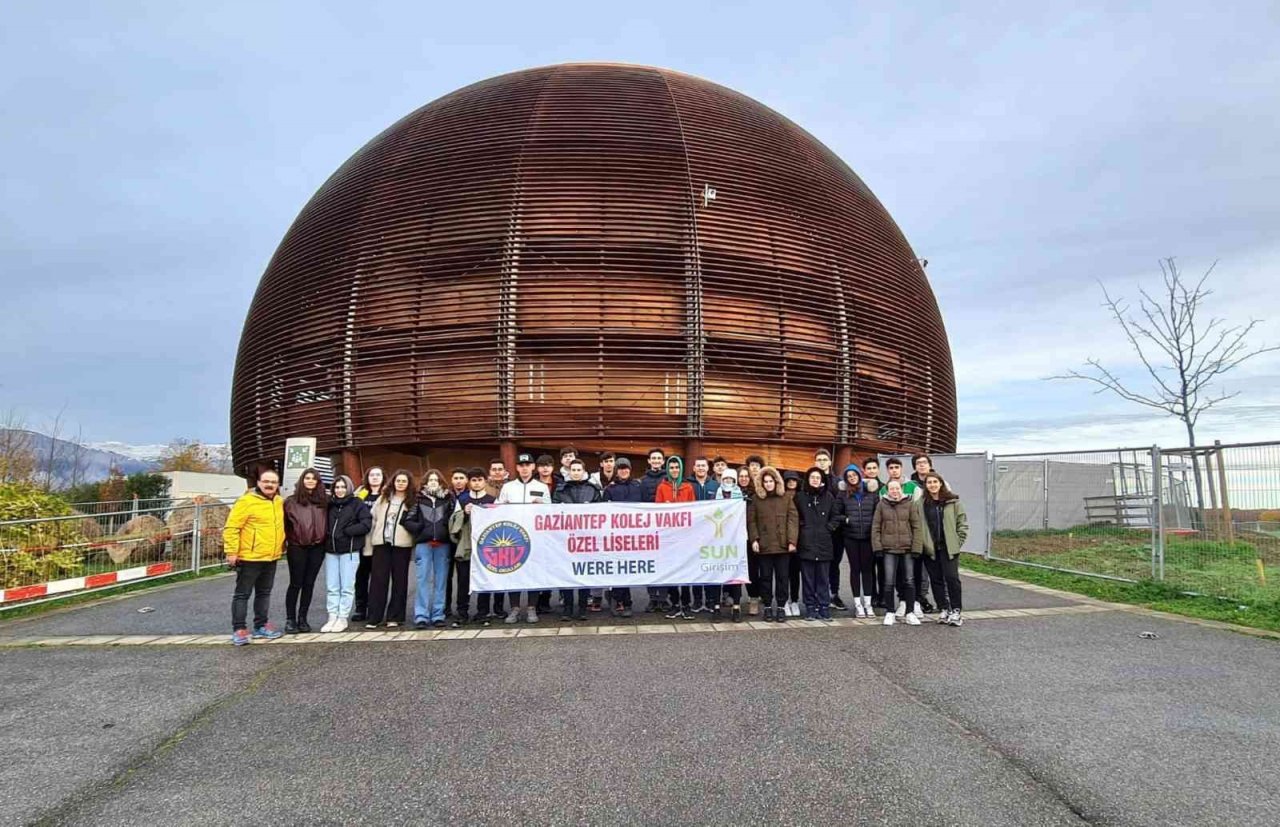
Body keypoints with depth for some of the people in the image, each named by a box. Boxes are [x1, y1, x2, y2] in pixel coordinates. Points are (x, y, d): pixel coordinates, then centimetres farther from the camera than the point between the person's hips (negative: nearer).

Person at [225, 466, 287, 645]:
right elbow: (231, 527, -15)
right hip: (249, 557, -7)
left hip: (271, 558, 7)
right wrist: (231, 551, -18)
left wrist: (281, 546, 19)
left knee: (264, 593, 14)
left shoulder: (279, 502, 9)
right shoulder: (246, 501, -13)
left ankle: (261, 626, 24)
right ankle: (238, 629, 9)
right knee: (242, 594, 2)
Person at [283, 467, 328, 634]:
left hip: (317, 548, 2)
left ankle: (302, 618, 18)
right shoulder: (291, 501, -1)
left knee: (309, 584, 8)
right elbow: (284, 523, 1)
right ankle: (290, 619, 11)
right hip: (297, 547, -2)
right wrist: (283, 542, -5)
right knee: (296, 584, 2)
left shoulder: (324, 501, 5)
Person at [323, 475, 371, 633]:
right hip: (331, 550, 5)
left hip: (349, 550, -5)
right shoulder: (330, 504, 13)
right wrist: (327, 534, -1)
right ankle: (332, 618, 13)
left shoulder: (357, 504, -2)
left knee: (347, 587, 0)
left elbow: (366, 524, -10)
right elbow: (325, 524, 19)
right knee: (331, 587, 6)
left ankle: (342, 618, 7)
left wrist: (345, 532, -13)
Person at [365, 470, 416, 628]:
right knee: (378, 579, 0)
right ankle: (373, 617, 5)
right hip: (381, 543, 2)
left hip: (401, 544, -2)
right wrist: (368, 543, 5)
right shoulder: (383, 498, 12)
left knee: (399, 580, 4)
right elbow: (373, 519, 9)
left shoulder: (412, 501, 4)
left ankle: (394, 617, 11)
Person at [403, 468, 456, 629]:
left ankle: (438, 615, 10)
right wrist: (419, 529, -6)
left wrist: (448, 529, -11)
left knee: (441, 580, 4)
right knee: (423, 580, -1)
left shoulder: (448, 499, 7)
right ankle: (421, 616, 2)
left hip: (443, 544, 1)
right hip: (423, 544, 0)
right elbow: (408, 520, 6)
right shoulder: (419, 499, 8)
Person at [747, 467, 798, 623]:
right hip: (764, 545, 0)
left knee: (782, 577, 5)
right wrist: (754, 539, -7)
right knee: (765, 577, 6)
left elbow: (793, 519, 0)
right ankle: (768, 607, 15)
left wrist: (792, 540, -8)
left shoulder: (786, 498, 5)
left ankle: (781, 607, 14)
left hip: (783, 545, 0)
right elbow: (751, 521, 4)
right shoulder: (756, 499, 5)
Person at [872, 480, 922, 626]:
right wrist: (877, 546, -4)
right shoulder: (881, 505, 4)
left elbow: (916, 527, 2)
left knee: (909, 581, 6)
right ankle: (889, 612, 13)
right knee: (889, 582, 0)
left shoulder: (910, 504, 3)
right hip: (889, 549, 0)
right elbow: (876, 527, 4)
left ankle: (909, 612, 18)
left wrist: (916, 547, -5)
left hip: (907, 548, 0)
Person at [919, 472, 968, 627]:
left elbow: (962, 523, 2)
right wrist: (922, 543, -2)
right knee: (936, 579, 7)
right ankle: (943, 610, 18)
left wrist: (958, 541, -3)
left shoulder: (953, 501, 0)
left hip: (949, 548, -2)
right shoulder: (921, 503, 3)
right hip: (930, 548, 2)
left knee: (952, 578, -6)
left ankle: (955, 611, 5)